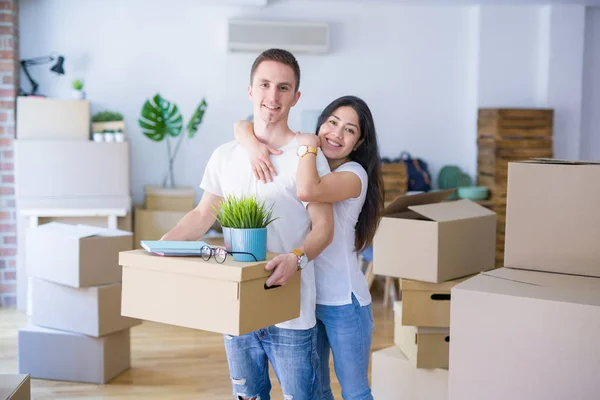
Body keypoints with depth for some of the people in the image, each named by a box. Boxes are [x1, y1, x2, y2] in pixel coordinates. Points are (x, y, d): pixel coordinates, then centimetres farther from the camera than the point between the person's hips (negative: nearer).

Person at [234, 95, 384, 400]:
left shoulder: (354, 174, -14)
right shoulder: (293, 156, 2)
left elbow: (307, 192, -34)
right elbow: (242, 126, 0)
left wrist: (309, 144, -20)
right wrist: (254, 145, -21)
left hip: (343, 300, -5)